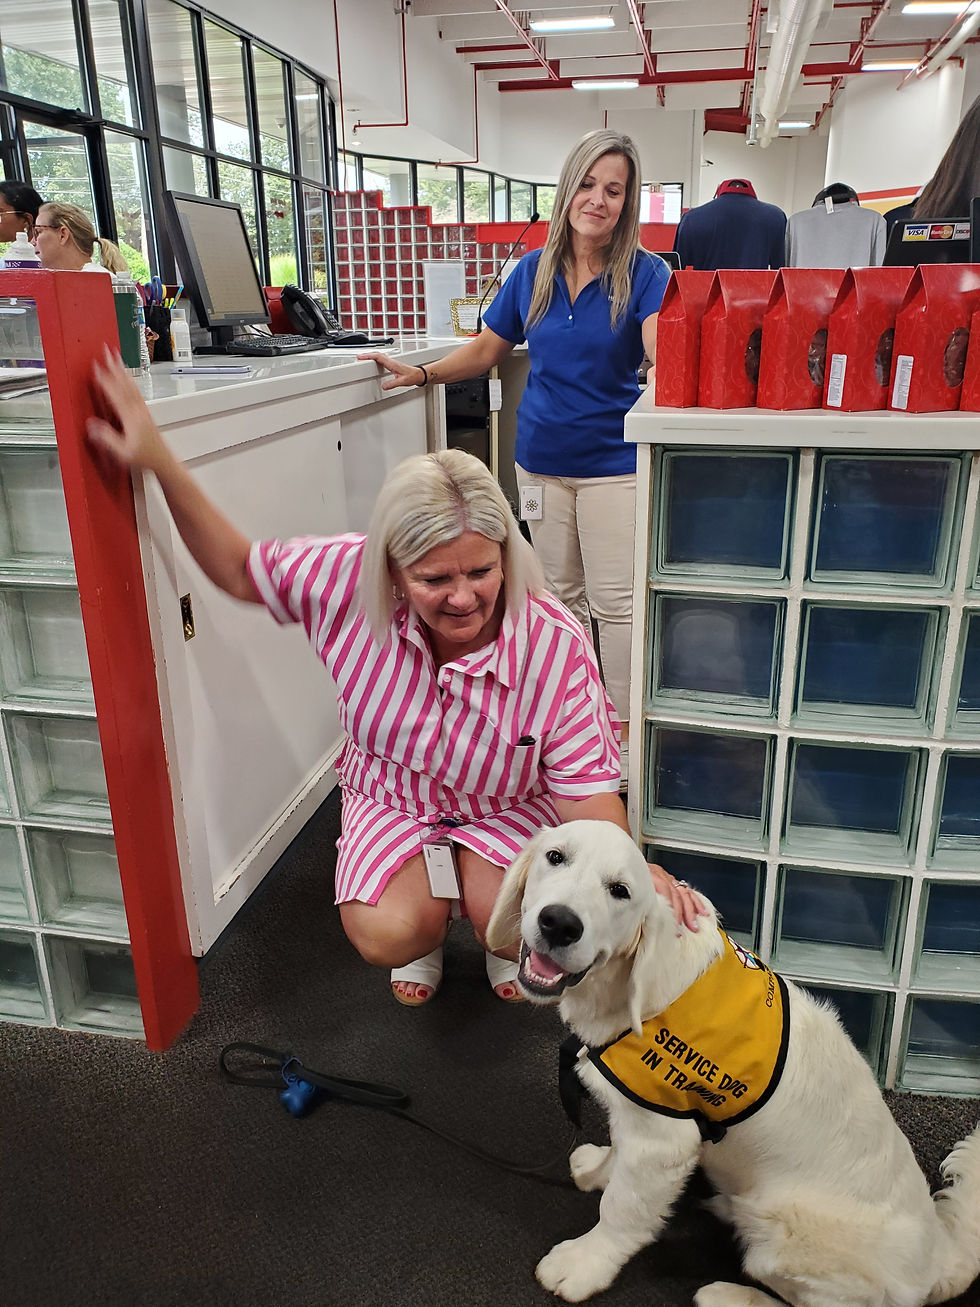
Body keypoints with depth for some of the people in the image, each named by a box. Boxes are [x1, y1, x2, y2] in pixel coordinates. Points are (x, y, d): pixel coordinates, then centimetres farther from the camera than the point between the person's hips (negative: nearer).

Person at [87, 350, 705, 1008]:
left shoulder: (557, 647, -29)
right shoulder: (350, 580, -25)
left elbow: (586, 785, -24)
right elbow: (241, 571, -9)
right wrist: (161, 463, -18)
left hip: (506, 807, -1)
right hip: (391, 802, 1)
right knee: (387, 936, -22)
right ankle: (428, 934, 18)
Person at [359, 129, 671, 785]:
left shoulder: (644, 274, -6)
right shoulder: (533, 272, 5)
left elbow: (662, 356, -22)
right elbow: (489, 348, 15)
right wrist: (421, 373, 6)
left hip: (613, 464, -4)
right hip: (542, 460, 4)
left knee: (616, 600, -1)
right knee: (559, 593, 14)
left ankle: (624, 726, 14)